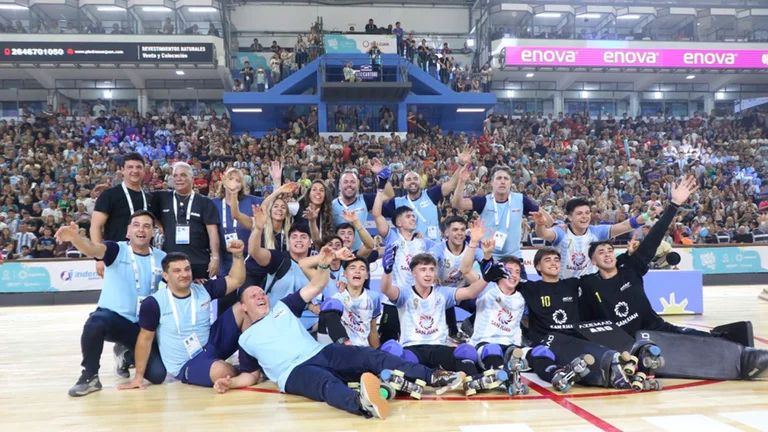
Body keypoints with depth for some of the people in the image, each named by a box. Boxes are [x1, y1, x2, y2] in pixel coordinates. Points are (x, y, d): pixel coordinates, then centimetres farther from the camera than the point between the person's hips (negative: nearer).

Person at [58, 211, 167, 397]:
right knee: (95, 323, -40)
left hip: (143, 325, 3)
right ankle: (90, 376, -14)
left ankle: (126, 355, 27)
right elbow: (92, 248, -30)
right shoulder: (116, 250, -8)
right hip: (113, 317, -3)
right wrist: (75, 237, -50)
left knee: (157, 374, -7)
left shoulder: (161, 258, 2)